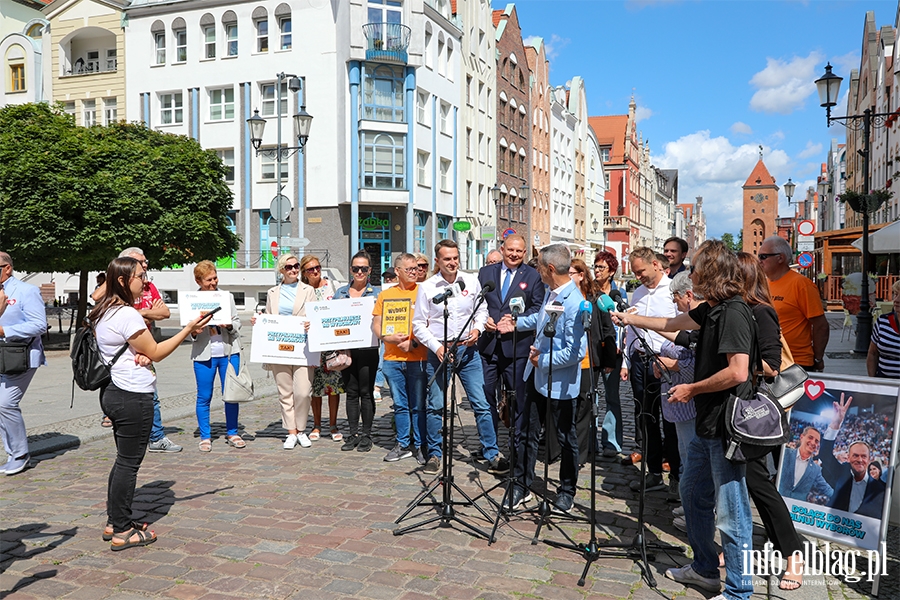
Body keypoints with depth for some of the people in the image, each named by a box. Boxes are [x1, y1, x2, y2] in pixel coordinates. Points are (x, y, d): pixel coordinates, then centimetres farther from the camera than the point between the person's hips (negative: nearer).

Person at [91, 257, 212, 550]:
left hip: (114, 392, 10)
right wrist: (189, 329, -10)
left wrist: (139, 355, -3)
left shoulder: (104, 313, 11)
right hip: (134, 396, -10)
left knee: (123, 460, 18)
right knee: (129, 462, -1)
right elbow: (156, 352, -13)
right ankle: (122, 531, 7)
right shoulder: (127, 314, -19)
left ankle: (114, 522, 26)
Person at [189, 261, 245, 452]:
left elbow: (237, 322, 8)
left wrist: (229, 325, -13)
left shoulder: (227, 296, 7)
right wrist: (193, 332, -19)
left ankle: (232, 433, 20)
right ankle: (205, 437, 18)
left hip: (229, 352, 2)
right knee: (204, 397, 5)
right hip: (203, 355, -2)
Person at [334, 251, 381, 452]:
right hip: (346, 349, 3)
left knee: (366, 392, 1)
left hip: (368, 349, -3)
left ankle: (366, 435, 11)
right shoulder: (340, 293, 11)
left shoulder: (377, 292, 4)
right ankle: (353, 434, 17)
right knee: (351, 392, 8)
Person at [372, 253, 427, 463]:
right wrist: (388, 337, -9)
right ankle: (403, 445, 20)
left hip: (418, 358, -3)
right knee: (400, 405, 10)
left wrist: (414, 343, -13)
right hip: (392, 358, 3)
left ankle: (420, 445, 13)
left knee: (418, 405, 2)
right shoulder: (385, 295, 11)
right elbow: (376, 324, 10)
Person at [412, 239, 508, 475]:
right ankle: (434, 454, 21)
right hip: (438, 351, -1)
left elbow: (482, 309, 14)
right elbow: (418, 324, 0)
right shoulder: (427, 287, -2)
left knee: (481, 404, 1)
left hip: (468, 349, 1)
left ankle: (492, 455, 10)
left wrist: (478, 328, -5)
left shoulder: (471, 281, 3)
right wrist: (436, 347, -12)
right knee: (435, 406, 5)